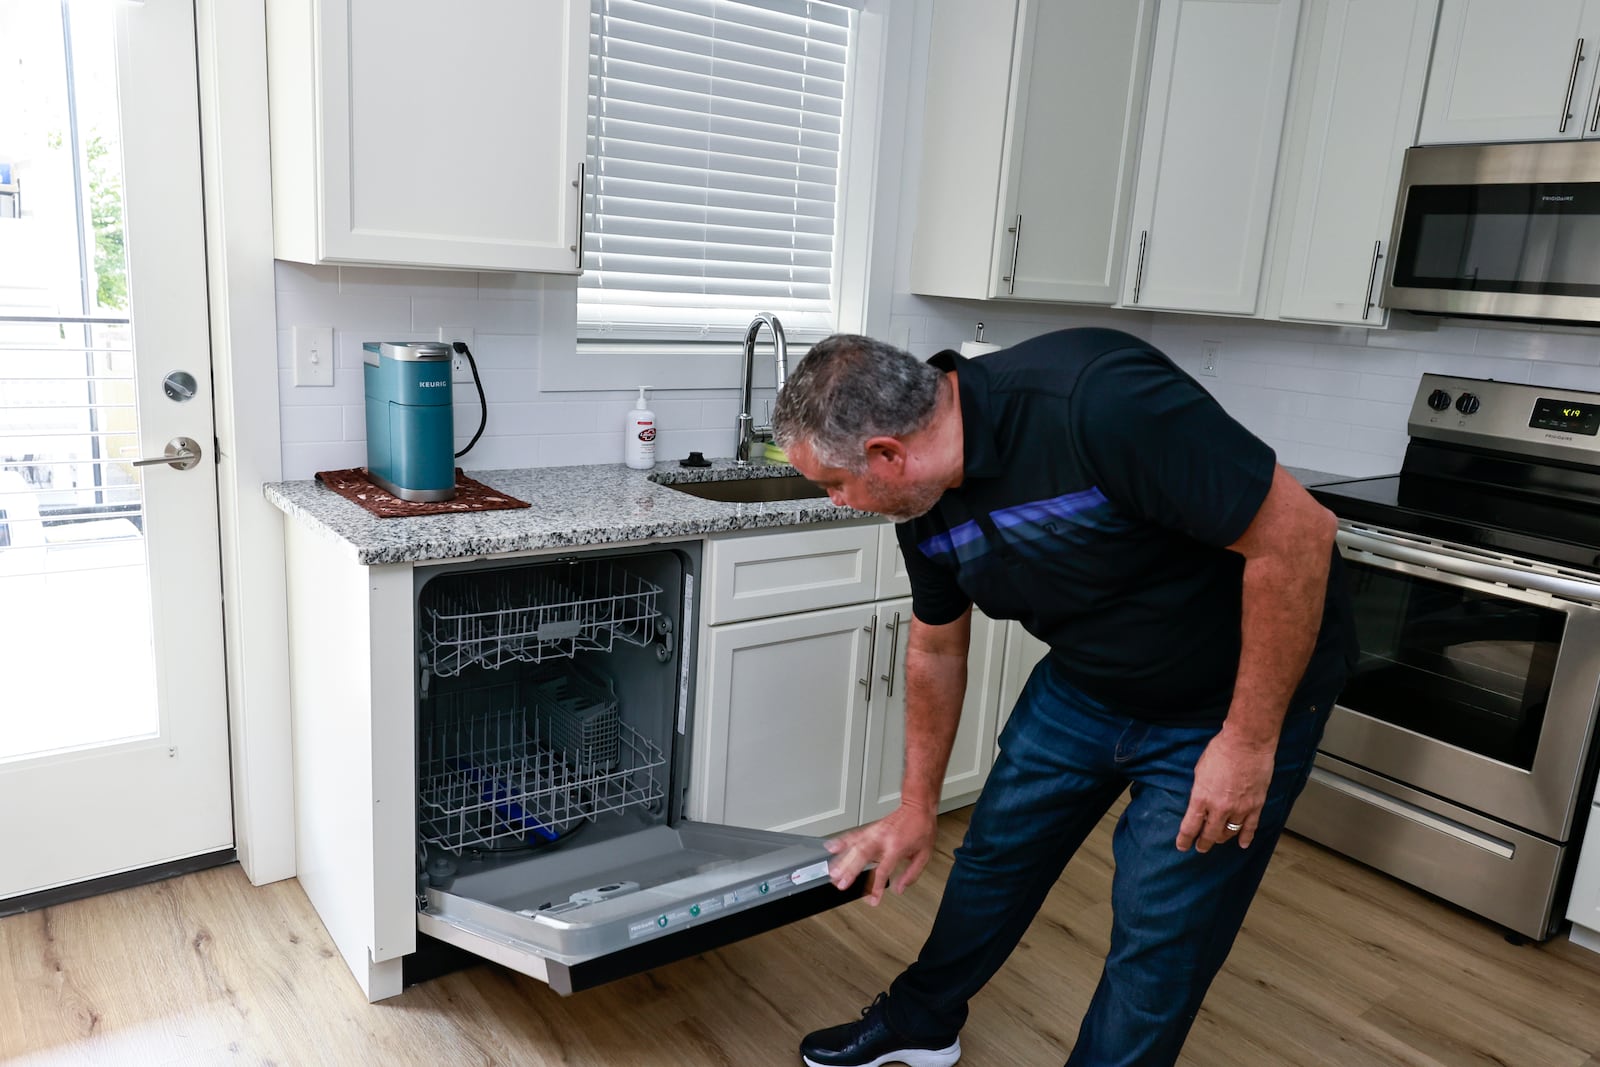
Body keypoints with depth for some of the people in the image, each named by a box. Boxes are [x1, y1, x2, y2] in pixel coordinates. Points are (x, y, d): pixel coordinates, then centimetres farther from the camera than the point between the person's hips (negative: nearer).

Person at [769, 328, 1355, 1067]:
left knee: (1159, 941, 0)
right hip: (1083, 684, 7)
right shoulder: (926, 504, -10)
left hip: (1234, 700, -6)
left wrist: (1250, 740, -23)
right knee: (996, 854, 16)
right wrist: (915, 810, 14)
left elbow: (1296, 531, -29)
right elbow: (936, 651, 5)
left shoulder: (1098, 400, -36)